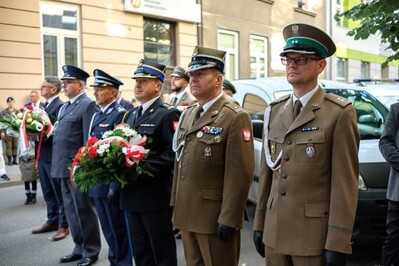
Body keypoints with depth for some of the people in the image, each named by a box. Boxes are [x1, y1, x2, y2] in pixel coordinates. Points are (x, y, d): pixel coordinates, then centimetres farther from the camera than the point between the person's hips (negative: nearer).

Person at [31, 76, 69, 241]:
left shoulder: (60, 106, -14)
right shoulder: (45, 105, 15)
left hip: (54, 156, -9)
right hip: (43, 156, 9)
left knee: (60, 193, 2)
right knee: (48, 193, 17)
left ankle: (64, 225, 11)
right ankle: (52, 221, 29)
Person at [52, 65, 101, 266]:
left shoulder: (88, 105, -11)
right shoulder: (64, 107, 16)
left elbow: (89, 138, -16)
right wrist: (57, 165, 15)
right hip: (64, 166, 9)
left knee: (83, 210, 1)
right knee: (71, 210, 15)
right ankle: (79, 247, 27)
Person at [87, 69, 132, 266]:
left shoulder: (120, 114, -13)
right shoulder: (97, 115, 13)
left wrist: (115, 185, -20)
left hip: (110, 183, -8)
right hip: (96, 181, 8)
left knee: (118, 228, 4)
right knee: (108, 228, 18)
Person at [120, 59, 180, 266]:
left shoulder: (168, 114, -9)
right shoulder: (131, 114, 15)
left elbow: (173, 152, -18)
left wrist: (143, 169, -24)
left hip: (156, 196, -7)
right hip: (131, 194, 8)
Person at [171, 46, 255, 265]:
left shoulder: (235, 118, -13)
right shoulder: (188, 115, 13)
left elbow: (240, 173, -18)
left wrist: (229, 219, -20)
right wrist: (175, 205, 15)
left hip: (215, 217, -7)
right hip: (186, 215, 7)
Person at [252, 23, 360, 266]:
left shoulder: (339, 113, -10)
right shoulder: (274, 111, 8)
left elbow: (345, 184, -13)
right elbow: (267, 173, 10)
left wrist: (338, 244, -14)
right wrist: (260, 223, 11)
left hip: (315, 236, -5)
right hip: (274, 233, 5)